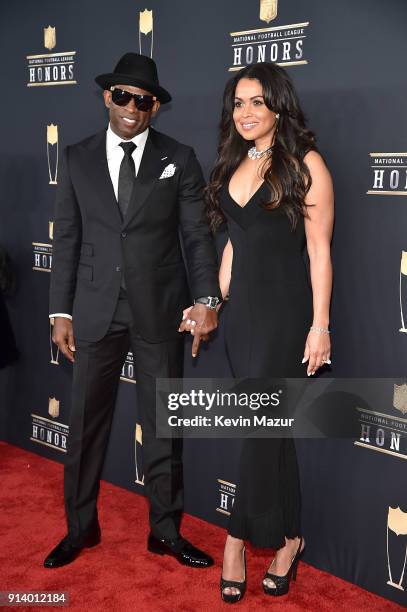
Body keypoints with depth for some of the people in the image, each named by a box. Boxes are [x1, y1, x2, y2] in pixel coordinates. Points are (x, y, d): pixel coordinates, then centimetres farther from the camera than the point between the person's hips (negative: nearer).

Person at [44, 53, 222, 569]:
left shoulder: (178, 159, 3)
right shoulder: (77, 159, 6)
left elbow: (197, 234, 0)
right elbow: (66, 240, 5)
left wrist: (206, 299, -12)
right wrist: (61, 312, 0)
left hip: (159, 311, -1)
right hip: (95, 309, 1)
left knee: (163, 424, 9)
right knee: (86, 421, 8)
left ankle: (165, 531, 24)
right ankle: (80, 528, 27)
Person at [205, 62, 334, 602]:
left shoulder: (304, 163, -6)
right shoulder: (233, 165, 12)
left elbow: (319, 249, -9)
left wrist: (320, 326, -13)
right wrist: (217, 303, 13)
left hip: (286, 312, -6)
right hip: (243, 310, 6)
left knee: (261, 428, -3)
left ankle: (239, 538, 15)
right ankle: (287, 539, 24)